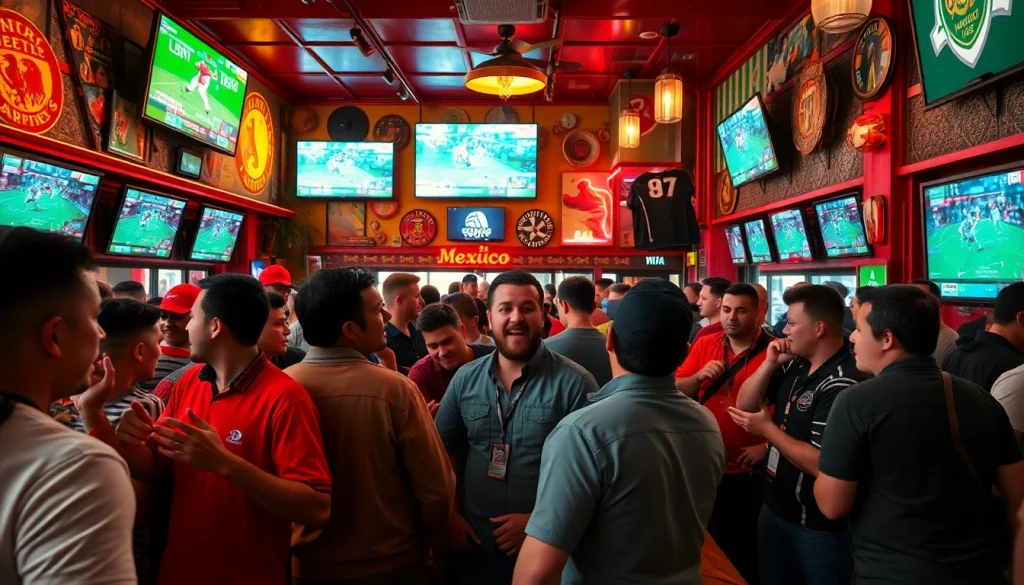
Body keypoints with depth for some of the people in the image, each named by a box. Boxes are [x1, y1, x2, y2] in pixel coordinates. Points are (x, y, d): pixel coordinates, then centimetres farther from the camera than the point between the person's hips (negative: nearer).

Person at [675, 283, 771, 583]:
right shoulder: (704, 344, 1)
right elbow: (675, 391, 2)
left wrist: (767, 445, -17)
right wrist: (699, 376, -16)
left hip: (749, 471, -4)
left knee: (745, 544, 14)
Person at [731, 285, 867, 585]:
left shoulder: (841, 385, -26)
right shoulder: (795, 365, 1)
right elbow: (745, 405, 4)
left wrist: (767, 429, -20)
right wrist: (770, 364, -9)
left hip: (818, 525, -8)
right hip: (776, 508, 8)